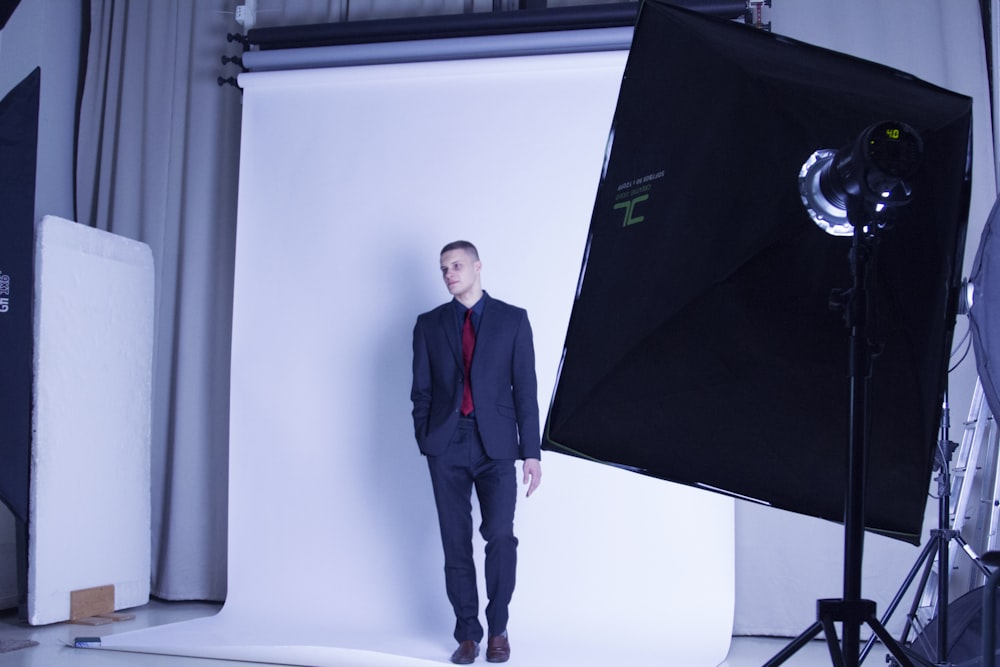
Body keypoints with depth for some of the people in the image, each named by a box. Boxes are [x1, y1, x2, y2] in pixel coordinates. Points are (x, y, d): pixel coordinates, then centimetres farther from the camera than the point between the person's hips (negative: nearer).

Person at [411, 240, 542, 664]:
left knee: (500, 535, -12)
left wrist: (531, 451, -2)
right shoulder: (429, 324, 11)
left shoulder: (513, 319, 6)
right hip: (446, 446, 2)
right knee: (456, 543, 3)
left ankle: (498, 628, 7)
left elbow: (525, 388, 3)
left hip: (495, 445, -1)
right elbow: (422, 391, 10)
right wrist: (425, 444, 2)